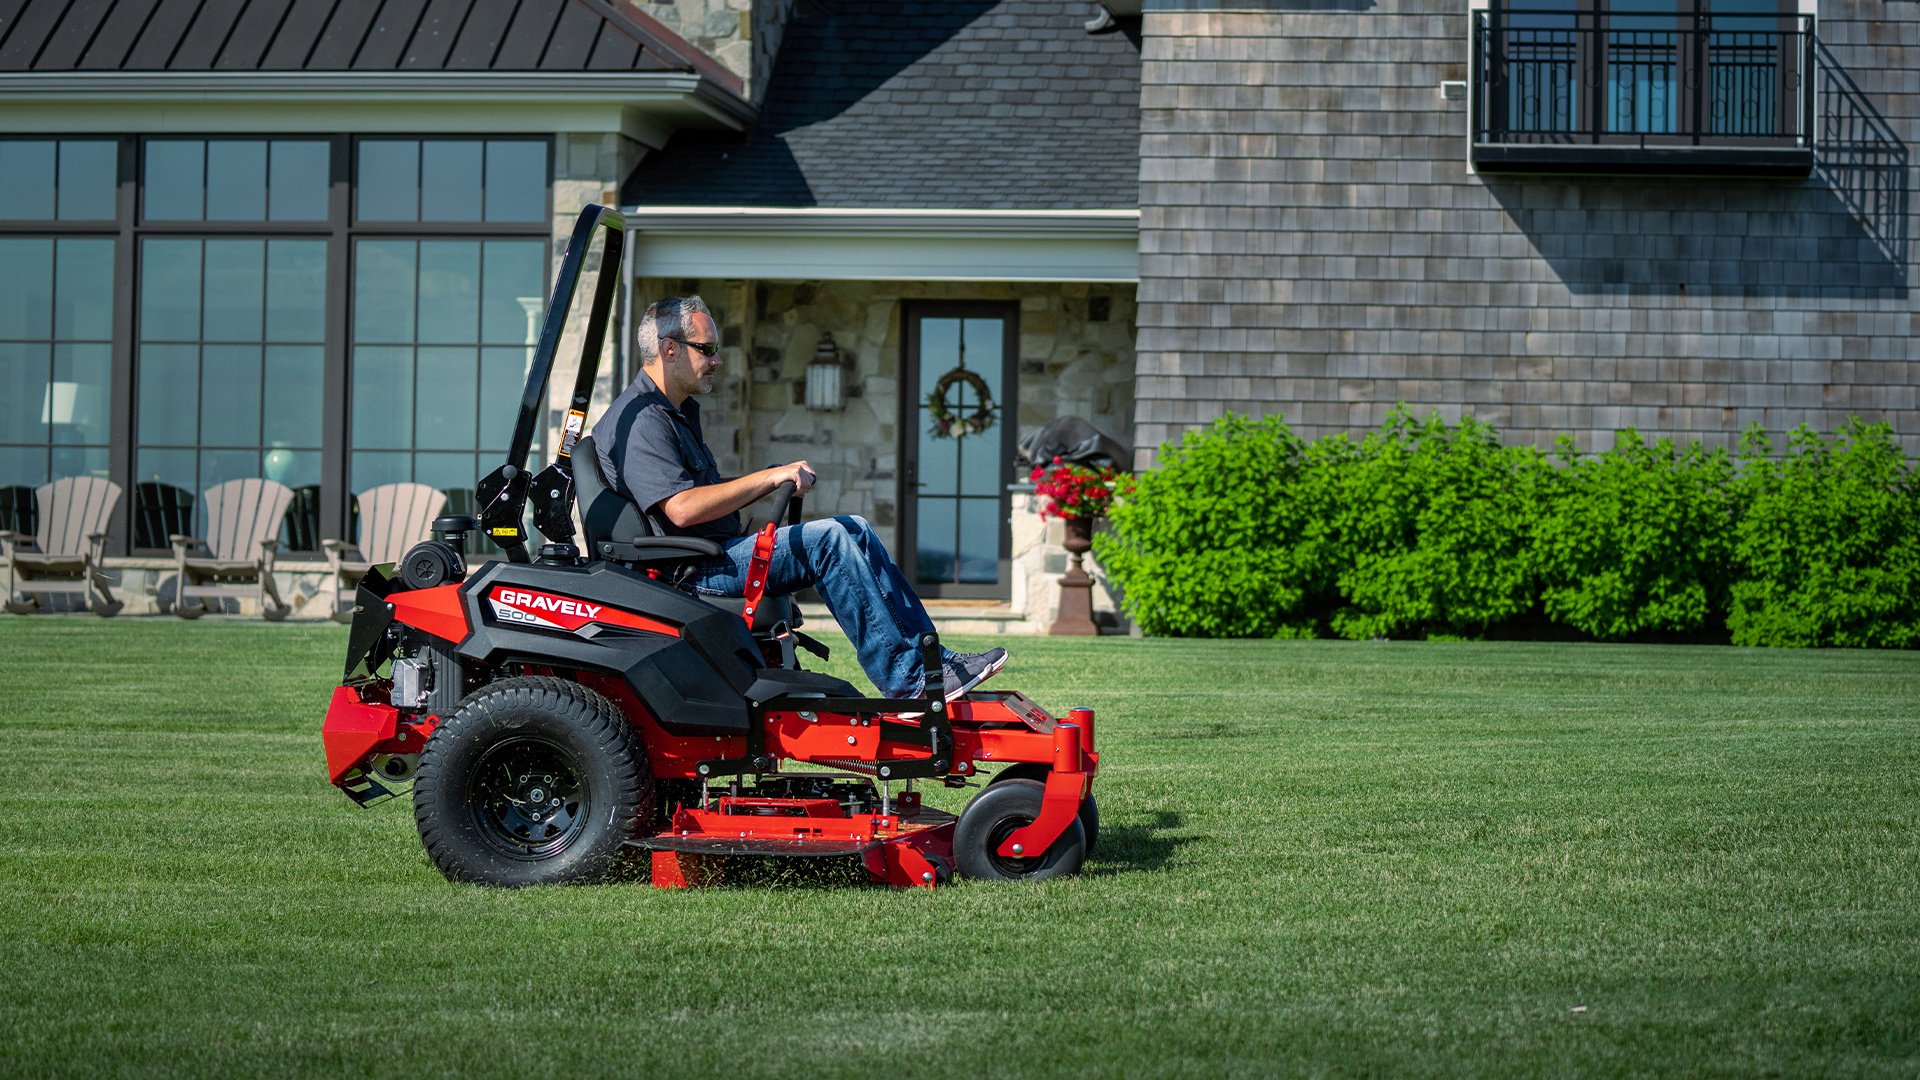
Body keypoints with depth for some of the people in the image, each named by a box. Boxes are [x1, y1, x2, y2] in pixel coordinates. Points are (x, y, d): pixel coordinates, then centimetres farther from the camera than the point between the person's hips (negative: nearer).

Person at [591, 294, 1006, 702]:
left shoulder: (676, 413, 20)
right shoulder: (640, 421, -15)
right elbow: (681, 508, -26)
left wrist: (778, 479, 5)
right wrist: (768, 478, -19)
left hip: (717, 551, 11)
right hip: (690, 571, -11)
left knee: (855, 530, 3)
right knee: (827, 539, -22)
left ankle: (934, 660, -1)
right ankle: (905, 680, -21)